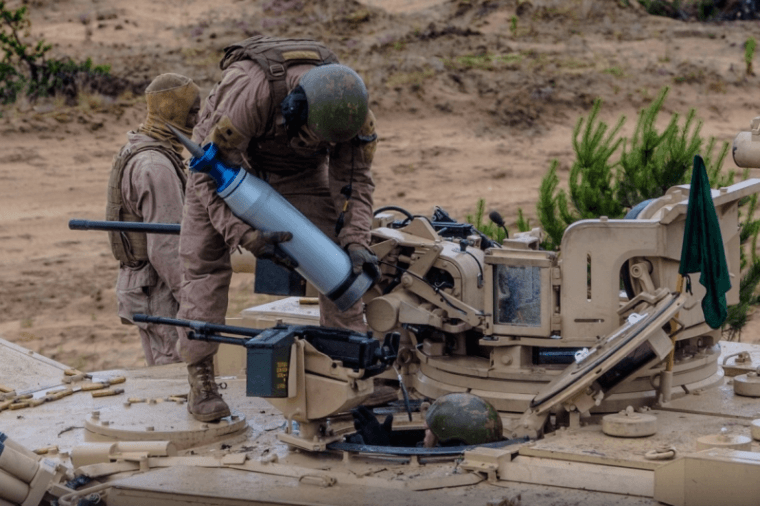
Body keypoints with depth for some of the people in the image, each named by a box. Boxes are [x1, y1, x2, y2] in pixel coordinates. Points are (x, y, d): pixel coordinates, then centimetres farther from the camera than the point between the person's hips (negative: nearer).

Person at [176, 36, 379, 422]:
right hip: (223, 157, -3)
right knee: (205, 261, -11)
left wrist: (356, 241, -31)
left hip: (299, 168, 3)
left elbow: (354, 179, -17)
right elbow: (212, 175, -36)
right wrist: (246, 236, -47)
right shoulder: (247, 93, -44)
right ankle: (200, 381, -5)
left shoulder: (352, 106, -30)